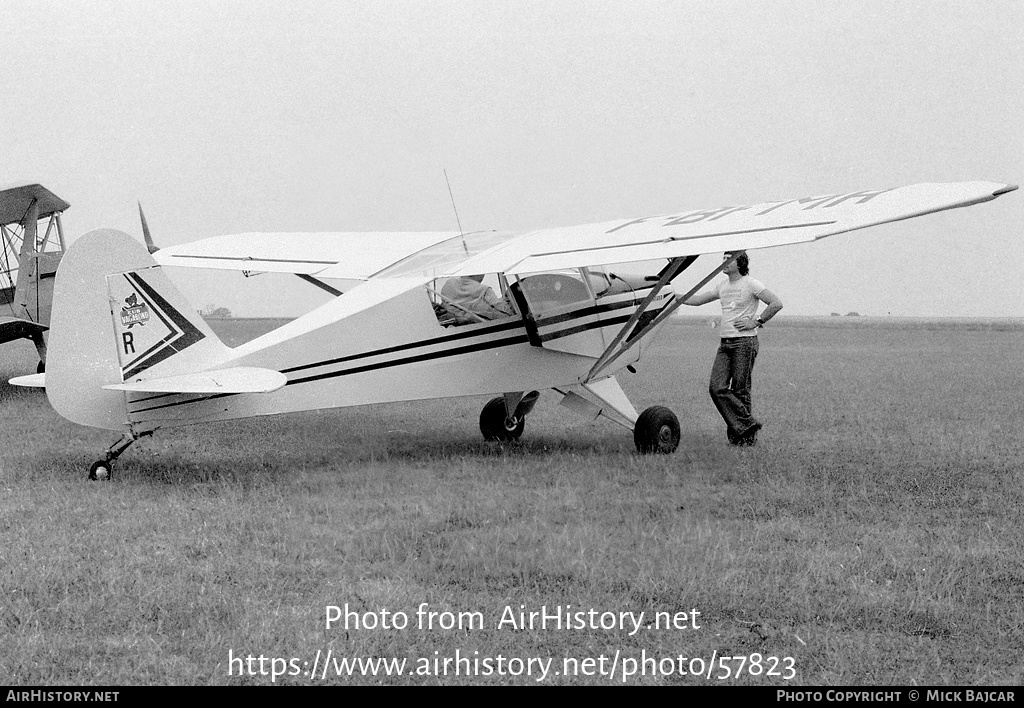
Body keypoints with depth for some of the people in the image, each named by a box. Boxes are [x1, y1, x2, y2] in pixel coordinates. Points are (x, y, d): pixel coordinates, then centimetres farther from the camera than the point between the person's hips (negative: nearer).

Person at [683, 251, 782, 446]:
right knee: (717, 387, -7)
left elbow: (776, 303, -11)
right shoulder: (723, 286, 17)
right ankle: (747, 424, -5)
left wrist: (756, 322, -12)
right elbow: (697, 300, 22)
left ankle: (746, 436, 3)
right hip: (725, 344, 7)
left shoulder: (751, 284, -5)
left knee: (740, 391, -5)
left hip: (745, 342, -7)